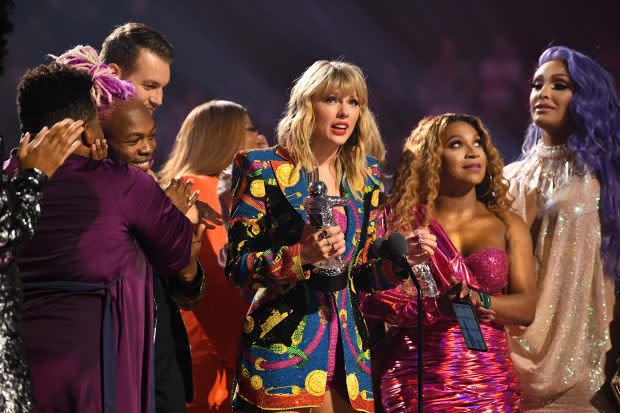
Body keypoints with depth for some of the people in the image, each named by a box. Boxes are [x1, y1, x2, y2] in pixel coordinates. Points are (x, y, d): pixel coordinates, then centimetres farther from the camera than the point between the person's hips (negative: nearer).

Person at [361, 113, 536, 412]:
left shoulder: (508, 226, 10)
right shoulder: (401, 220, 6)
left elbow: (526, 308, 1)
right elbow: (369, 301, -1)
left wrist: (477, 300, -18)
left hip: (488, 380, 2)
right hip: (416, 383, -1)